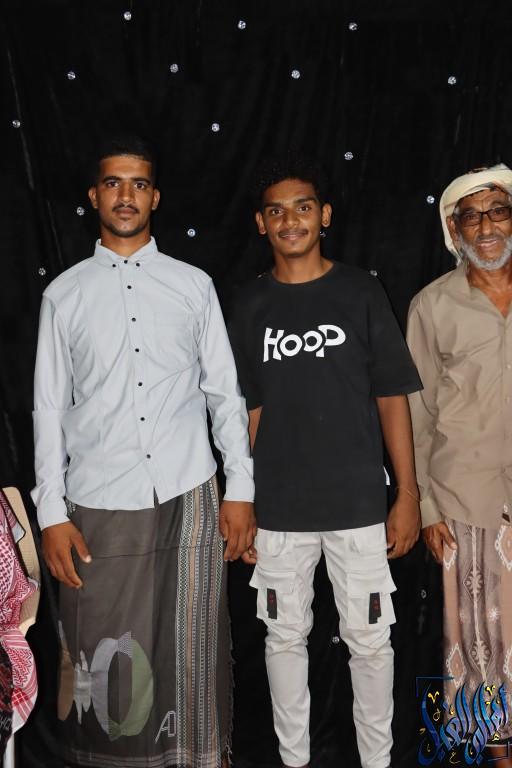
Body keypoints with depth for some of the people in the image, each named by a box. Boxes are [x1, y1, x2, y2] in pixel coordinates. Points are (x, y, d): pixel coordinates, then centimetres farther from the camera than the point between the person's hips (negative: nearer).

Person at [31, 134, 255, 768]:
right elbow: (49, 409, 5)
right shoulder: (64, 293, 5)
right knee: (104, 664, 6)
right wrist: (51, 514, 0)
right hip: (99, 506, 0)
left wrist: (240, 490, 2)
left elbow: (225, 394, 7)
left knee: (194, 655, 8)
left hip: (188, 501, 0)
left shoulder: (194, 285, 6)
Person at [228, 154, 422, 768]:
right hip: (278, 509, 2)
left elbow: (392, 398, -2)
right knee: (285, 637, 14)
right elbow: (249, 409, 6)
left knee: (368, 640, 9)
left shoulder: (360, 292, -3)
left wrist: (407, 494, -5)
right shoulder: (251, 305, 2)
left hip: (358, 504, -1)